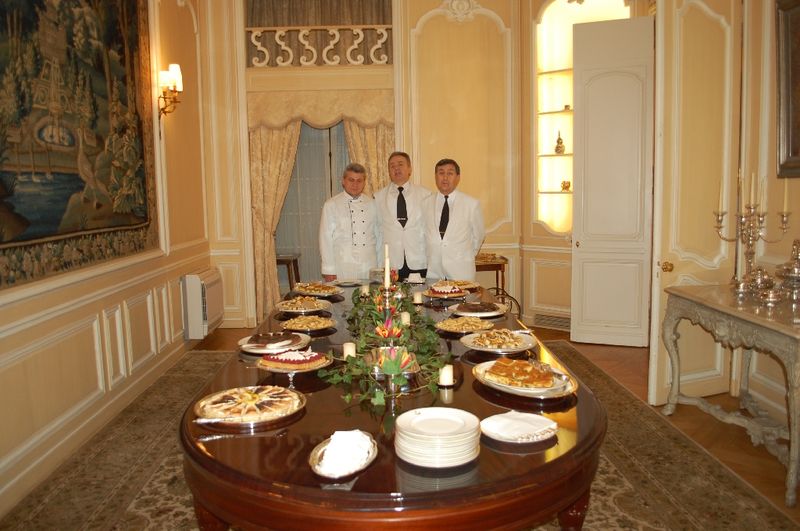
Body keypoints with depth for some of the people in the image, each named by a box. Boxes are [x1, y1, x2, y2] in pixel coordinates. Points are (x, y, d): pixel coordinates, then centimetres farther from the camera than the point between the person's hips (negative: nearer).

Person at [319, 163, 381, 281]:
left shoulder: (372, 204, 10)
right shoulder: (331, 205, 1)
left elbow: (378, 235, 13)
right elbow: (325, 239, 0)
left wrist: (380, 263, 8)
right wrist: (329, 270, -4)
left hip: (370, 267, 3)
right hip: (343, 269, -3)